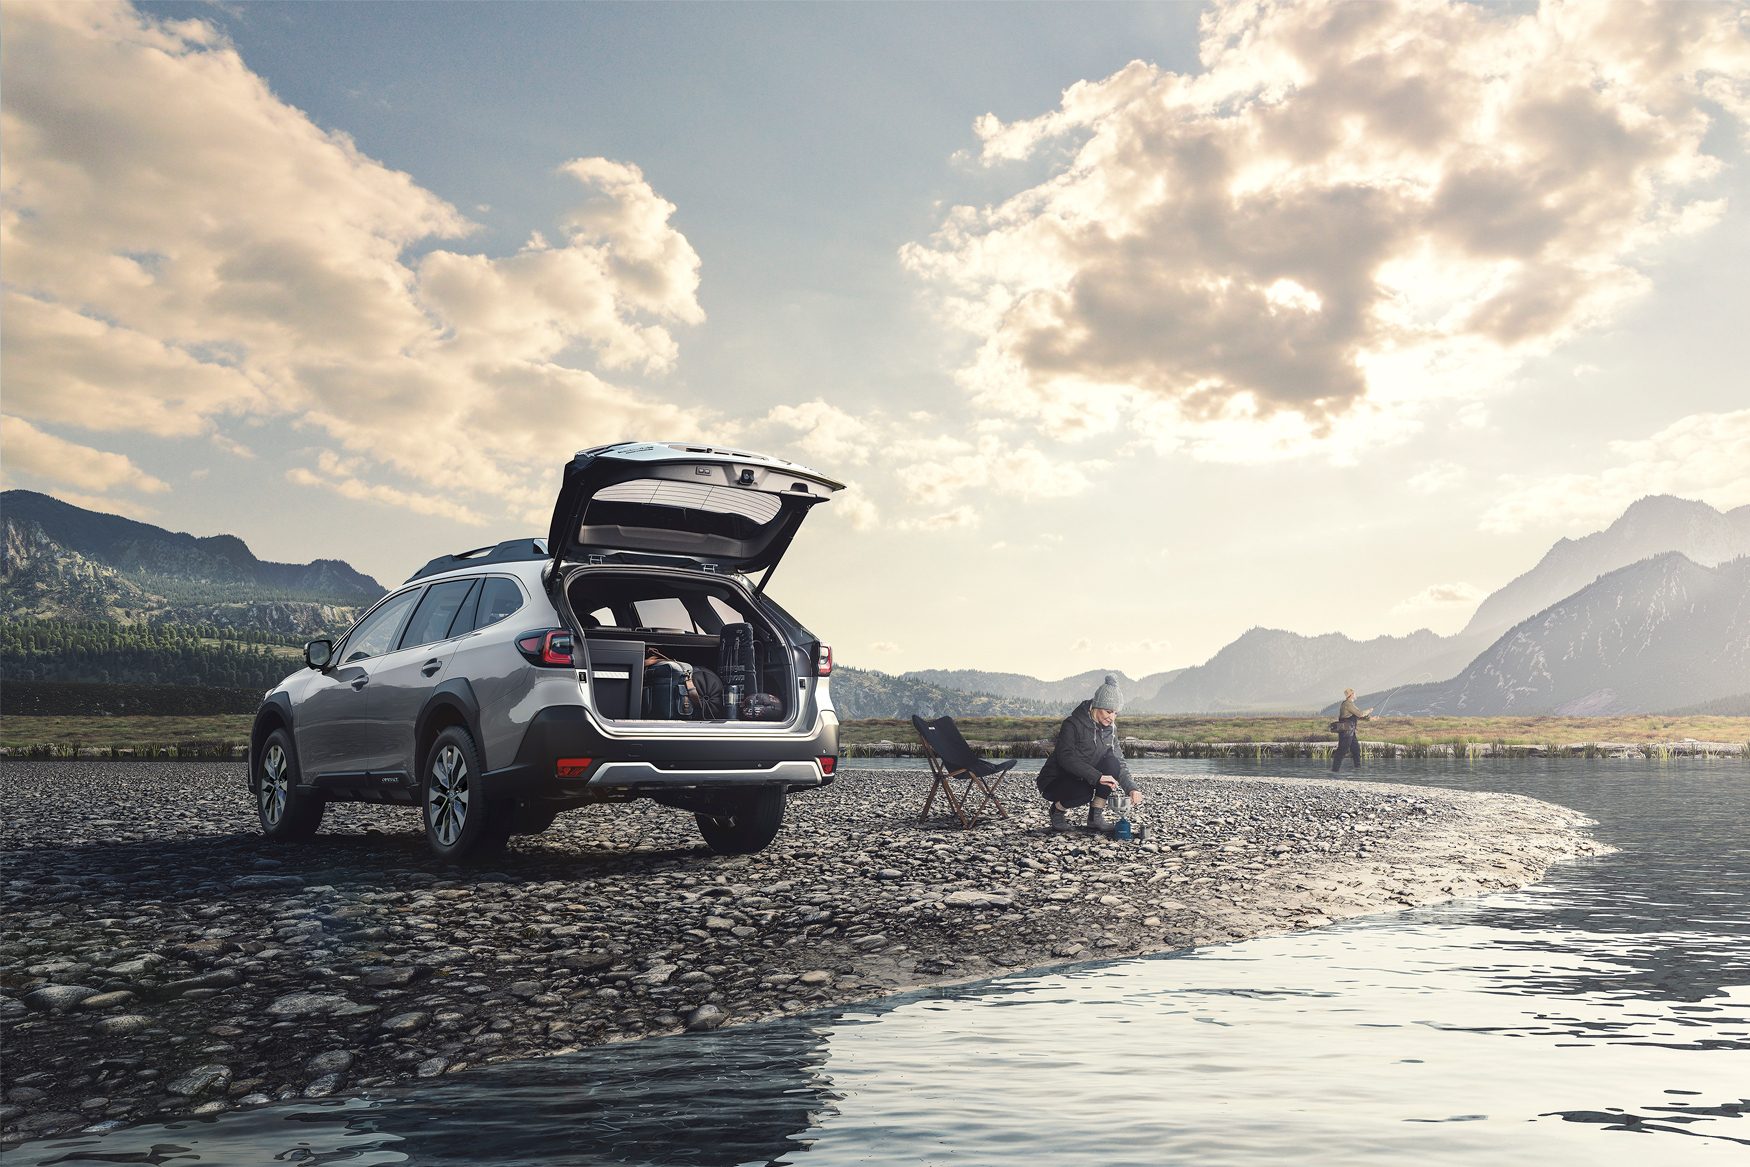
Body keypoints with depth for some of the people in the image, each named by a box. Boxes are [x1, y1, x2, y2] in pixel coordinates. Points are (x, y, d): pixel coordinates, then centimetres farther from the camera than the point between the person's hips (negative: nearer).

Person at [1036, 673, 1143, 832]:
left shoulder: (1109, 729, 1)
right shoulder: (1073, 724, -20)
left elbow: (1119, 763, -2)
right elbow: (1066, 758, -32)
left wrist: (1132, 788, -20)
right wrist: (1098, 777, -40)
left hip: (1083, 780, 6)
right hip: (1055, 782, -6)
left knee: (1112, 762, -19)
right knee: (1083, 792, -37)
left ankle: (1096, 816, -10)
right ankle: (1059, 808, -2)